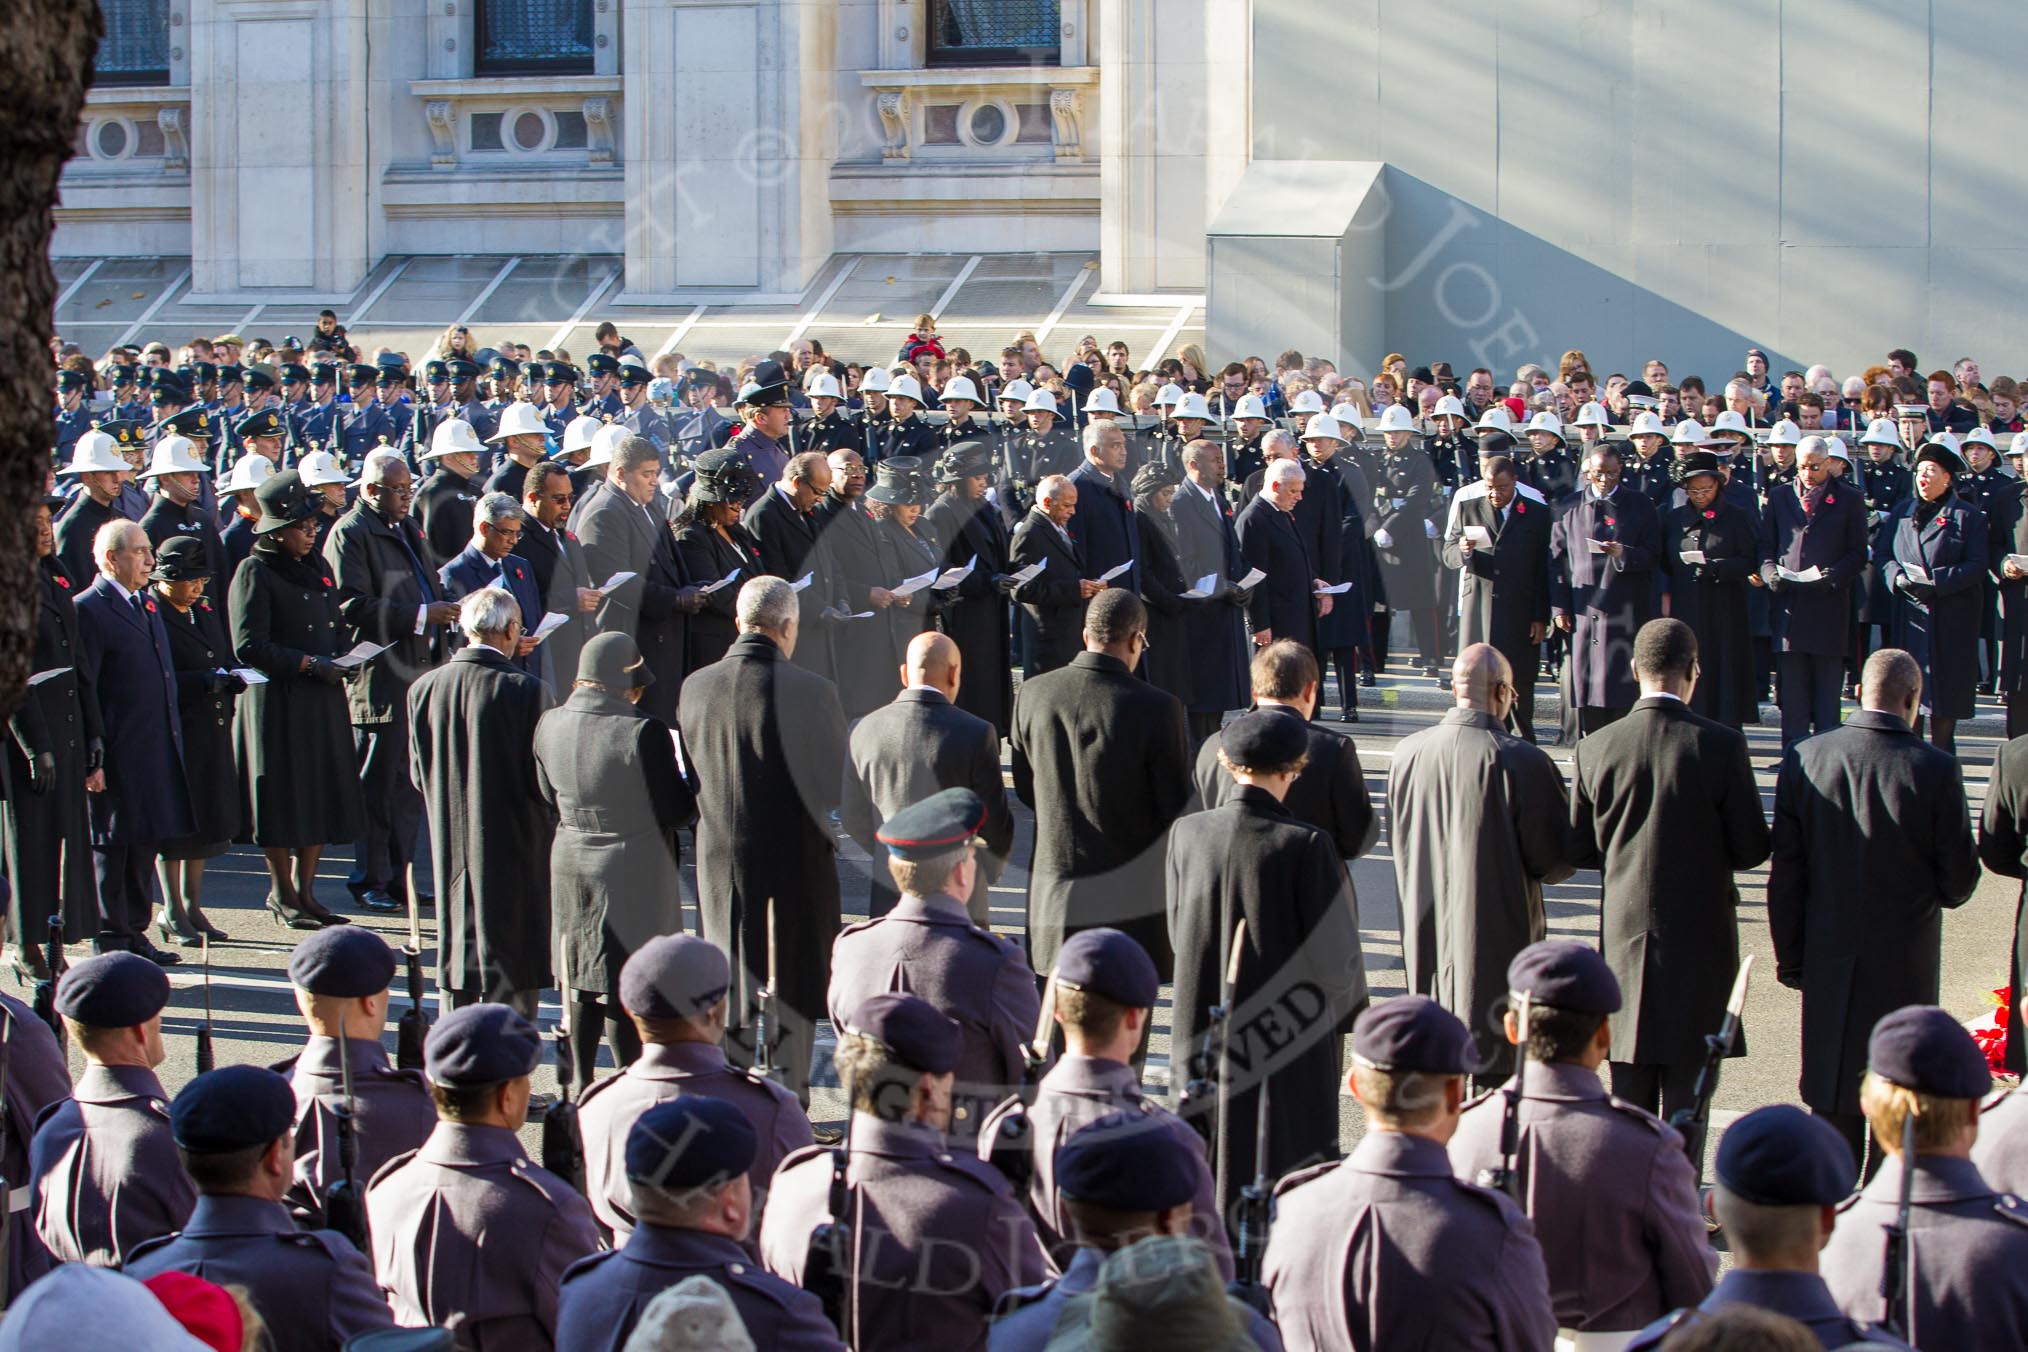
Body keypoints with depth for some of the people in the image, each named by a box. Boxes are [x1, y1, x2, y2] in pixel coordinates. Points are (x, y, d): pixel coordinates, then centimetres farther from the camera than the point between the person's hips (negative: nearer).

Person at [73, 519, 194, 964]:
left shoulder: (146, 605, 16)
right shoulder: (89, 610, -12)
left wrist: (172, 737, 19)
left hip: (156, 755, 8)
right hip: (117, 757, -8)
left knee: (145, 844, 14)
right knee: (111, 845, 1)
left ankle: (133, 931, 24)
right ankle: (111, 940, 9)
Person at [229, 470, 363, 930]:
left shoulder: (316, 566, 13)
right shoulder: (255, 573, -9)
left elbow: (337, 626, 24)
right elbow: (249, 647, -14)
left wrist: (340, 659, 3)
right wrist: (307, 663, -17)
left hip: (323, 701, 7)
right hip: (277, 701, -7)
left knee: (323, 794, 8)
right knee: (282, 799, 0)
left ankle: (304, 891, 18)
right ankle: (282, 893, 13)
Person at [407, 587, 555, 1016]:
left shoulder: (423, 689, -4)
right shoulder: (525, 691, -19)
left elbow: (418, 774, 4)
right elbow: (544, 781, -15)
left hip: (450, 848, 5)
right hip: (514, 848, -5)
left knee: (457, 955, 16)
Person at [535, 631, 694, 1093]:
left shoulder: (549, 725, -6)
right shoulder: (643, 733, -23)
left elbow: (549, 800, 5)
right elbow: (676, 811, -15)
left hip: (571, 865, 5)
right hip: (634, 871, -5)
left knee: (583, 980, 20)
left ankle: (581, 1081, 30)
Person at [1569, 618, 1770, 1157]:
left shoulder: (1594, 749, -5)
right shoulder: (1721, 746, -13)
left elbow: (1579, 851, 2)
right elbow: (1752, 850, -8)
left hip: (1624, 935, 3)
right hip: (1700, 936, -3)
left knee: (1630, 1092, 14)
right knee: (1686, 1088, 5)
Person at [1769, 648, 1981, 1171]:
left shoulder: (1804, 759, -5)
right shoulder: (1935, 770, -13)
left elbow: (1785, 874, -1)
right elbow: (1959, 883, -8)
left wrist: (1789, 956, 8)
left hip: (1829, 958, 2)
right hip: (1907, 965, -2)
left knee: (1833, 1107, 12)